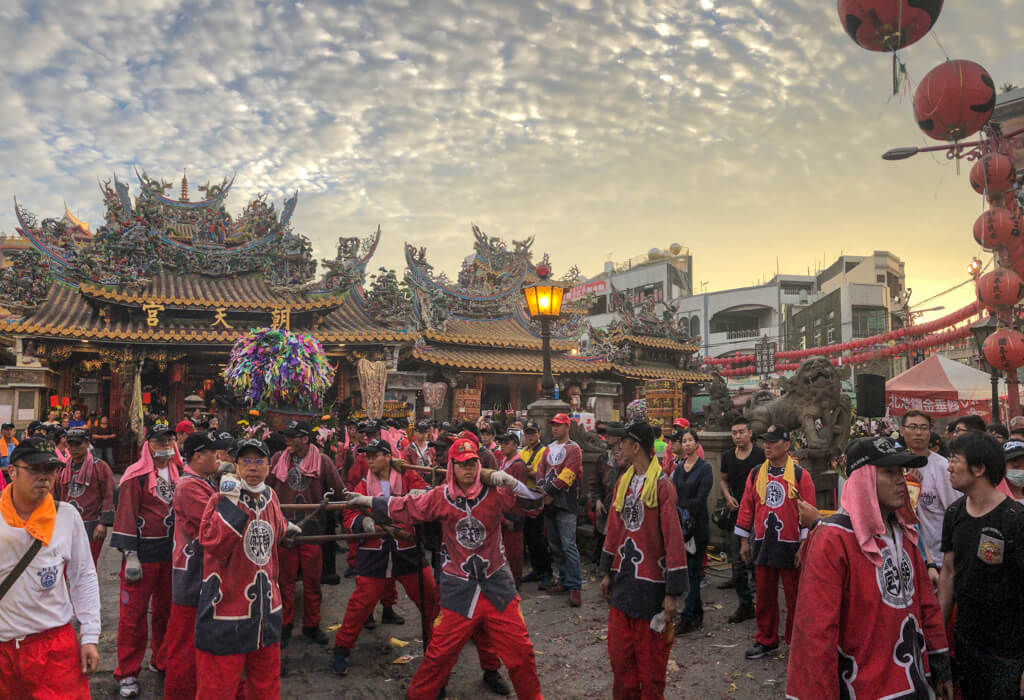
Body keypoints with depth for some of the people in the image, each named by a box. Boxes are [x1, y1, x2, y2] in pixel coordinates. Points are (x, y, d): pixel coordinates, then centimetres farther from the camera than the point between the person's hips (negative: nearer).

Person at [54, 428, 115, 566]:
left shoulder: (100, 466, -4)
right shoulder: (64, 469, 13)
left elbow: (108, 497, -8)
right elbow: (57, 498, 20)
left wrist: (103, 523, -15)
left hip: (92, 528, -5)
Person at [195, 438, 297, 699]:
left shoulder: (271, 497, 6)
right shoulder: (221, 501, -12)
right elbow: (215, 545, -29)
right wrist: (231, 501, -28)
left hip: (266, 611, 6)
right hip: (227, 609, -6)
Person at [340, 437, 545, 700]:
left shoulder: (496, 492, -8)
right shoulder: (440, 497, -4)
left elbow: (534, 506, -12)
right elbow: (403, 507, 7)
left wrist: (511, 482, -27)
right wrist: (367, 500, 9)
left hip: (497, 584, 0)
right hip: (458, 588, 0)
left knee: (520, 649, 4)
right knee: (439, 653, 6)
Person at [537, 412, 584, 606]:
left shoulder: (573, 449, -3)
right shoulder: (549, 449, 18)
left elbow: (567, 475, -13)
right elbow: (541, 470, 12)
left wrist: (550, 491, -13)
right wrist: (541, 487, -7)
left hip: (565, 503, -7)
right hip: (549, 503, 7)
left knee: (568, 545, -11)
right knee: (554, 545, 12)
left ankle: (575, 587, -7)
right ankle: (564, 581, 22)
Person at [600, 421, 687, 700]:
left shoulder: (662, 486, -15)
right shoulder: (623, 483, 7)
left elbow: (674, 540, -16)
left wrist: (672, 593, -16)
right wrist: (607, 571, 14)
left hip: (650, 583, -6)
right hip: (622, 580, 6)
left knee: (650, 658, 7)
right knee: (619, 653, 15)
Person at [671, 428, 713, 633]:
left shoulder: (705, 468, -7)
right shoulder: (679, 467, 11)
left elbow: (700, 499, -14)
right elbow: (674, 494, 5)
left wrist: (680, 508, -15)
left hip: (697, 526, -6)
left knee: (692, 572, -3)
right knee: (685, 570, 10)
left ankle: (687, 618, 2)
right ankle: (697, 613, 22)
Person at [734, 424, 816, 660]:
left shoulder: (801, 476, -6)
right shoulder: (755, 474, 6)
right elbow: (746, 508, 9)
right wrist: (744, 541, 8)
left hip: (790, 547, -3)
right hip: (763, 545, 3)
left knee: (795, 597, 6)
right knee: (764, 596, 10)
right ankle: (766, 641, 23)